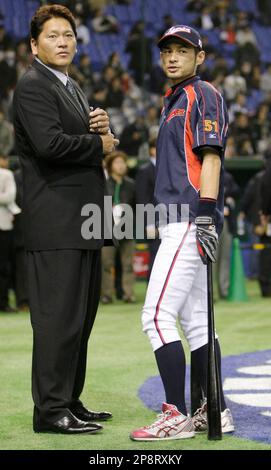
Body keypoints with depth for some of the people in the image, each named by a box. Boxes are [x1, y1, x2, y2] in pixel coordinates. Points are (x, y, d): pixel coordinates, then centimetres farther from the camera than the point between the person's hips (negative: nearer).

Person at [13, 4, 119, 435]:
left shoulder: (71, 88, 22)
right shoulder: (32, 86, -9)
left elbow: (91, 143, 26)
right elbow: (49, 142, -24)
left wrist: (103, 128, 3)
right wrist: (99, 144, -10)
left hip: (83, 221, 10)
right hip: (56, 222, -10)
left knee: (81, 315, 12)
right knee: (58, 316, -9)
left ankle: (69, 402, 19)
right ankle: (50, 410, -6)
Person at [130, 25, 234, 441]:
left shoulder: (204, 95, -6)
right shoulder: (174, 102, 23)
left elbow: (211, 156, -16)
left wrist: (206, 216, -24)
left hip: (191, 221, -10)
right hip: (180, 224, 10)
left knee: (157, 316, -14)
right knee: (194, 321, 11)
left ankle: (176, 417, -14)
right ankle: (214, 411, 15)